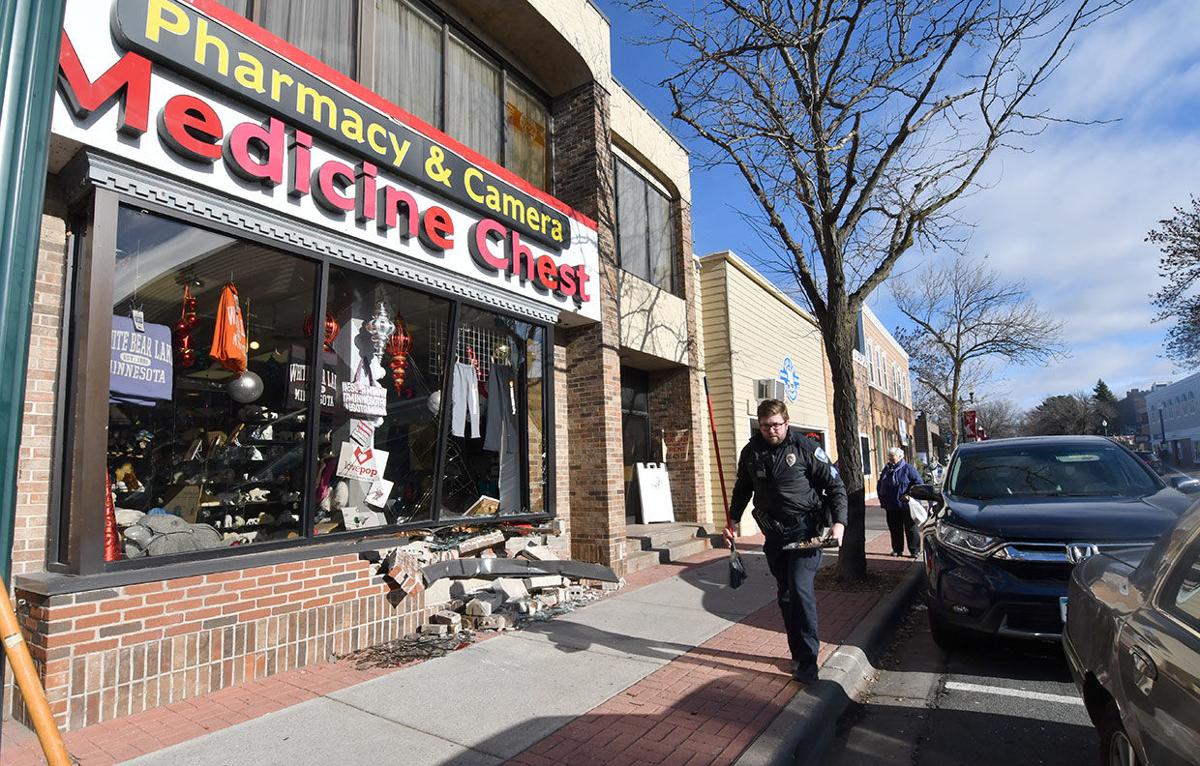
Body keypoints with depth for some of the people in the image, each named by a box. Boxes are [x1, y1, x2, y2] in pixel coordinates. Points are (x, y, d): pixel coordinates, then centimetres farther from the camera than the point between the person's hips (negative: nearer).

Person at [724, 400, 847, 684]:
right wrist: (733, 519, 8)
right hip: (774, 532, 5)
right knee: (785, 594, 10)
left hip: (805, 529, -4)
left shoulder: (805, 448, -9)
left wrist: (838, 522, -16)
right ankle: (800, 654, 26)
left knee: (800, 588, -15)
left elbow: (835, 486, -5)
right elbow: (742, 489, 17)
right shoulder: (751, 452, 2)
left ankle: (807, 660, -4)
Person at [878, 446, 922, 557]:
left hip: (905, 506, -5)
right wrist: (882, 500, 12)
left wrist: (909, 495, -17)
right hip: (891, 507, 5)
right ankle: (897, 549, 19)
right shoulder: (886, 469, 13)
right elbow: (880, 486, 21)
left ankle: (914, 550, 10)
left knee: (910, 528, 2)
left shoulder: (908, 468, -4)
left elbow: (918, 482, -9)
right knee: (895, 529, 10)